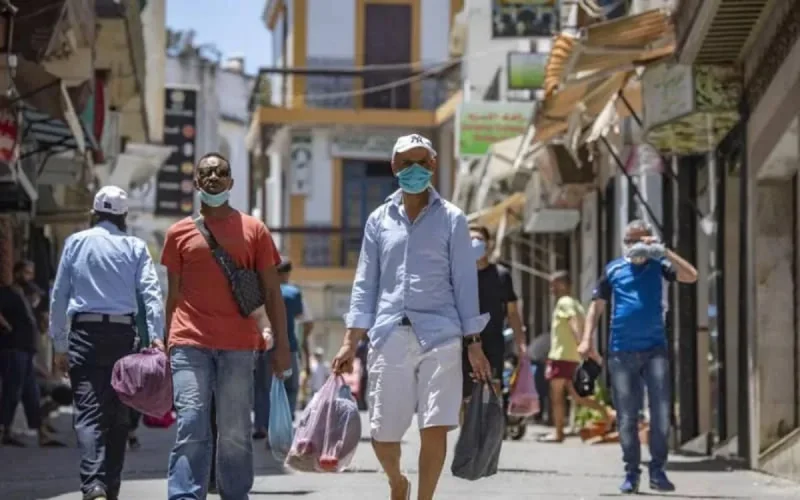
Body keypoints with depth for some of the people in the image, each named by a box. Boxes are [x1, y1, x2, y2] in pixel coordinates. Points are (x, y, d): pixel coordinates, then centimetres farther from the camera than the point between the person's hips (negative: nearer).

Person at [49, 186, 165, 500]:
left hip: (84, 333, -1)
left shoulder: (76, 242, 6)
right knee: (117, 413, 12)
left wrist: (59, 345, 9)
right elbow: (151, 293, -7)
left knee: (88, 412, -8)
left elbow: (59, 296, 5)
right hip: (122, 333, 1)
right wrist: (156, 336, -12)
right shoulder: (135, 247, 5)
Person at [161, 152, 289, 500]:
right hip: (190, 344, 0)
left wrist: (281, 344, 3)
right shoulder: (179, 233, 11)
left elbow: (272, 292, 9)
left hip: (238, 346, 0)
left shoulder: (253, 230, 9)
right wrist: (165, 348, 10)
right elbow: (174, 295, 14)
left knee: (235, 434, 2)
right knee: (191, 427, -9)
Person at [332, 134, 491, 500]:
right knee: (382, 435, 5)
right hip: (389, 337, 2)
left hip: (439, 336, -2)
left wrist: (474, 343, 0)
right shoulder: (379, 220, 11)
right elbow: (365, 284, 12)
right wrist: (350, 342, 5)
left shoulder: (451, 219, 5)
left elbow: (464, 282, 4)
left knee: (435, 429, -10)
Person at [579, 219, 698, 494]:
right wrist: (587, 338, 3)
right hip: (622, 352, 1)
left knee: (661, 412, -9)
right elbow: (597, 305, 13)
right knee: (626, 416, 3)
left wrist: (662, 251, -13)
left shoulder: (657, 265, 6)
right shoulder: (613, 269, 9)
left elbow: (691, 276, -9)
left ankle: (657, 470, 0)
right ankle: (631, 473, 11)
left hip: (655, 349, -1)